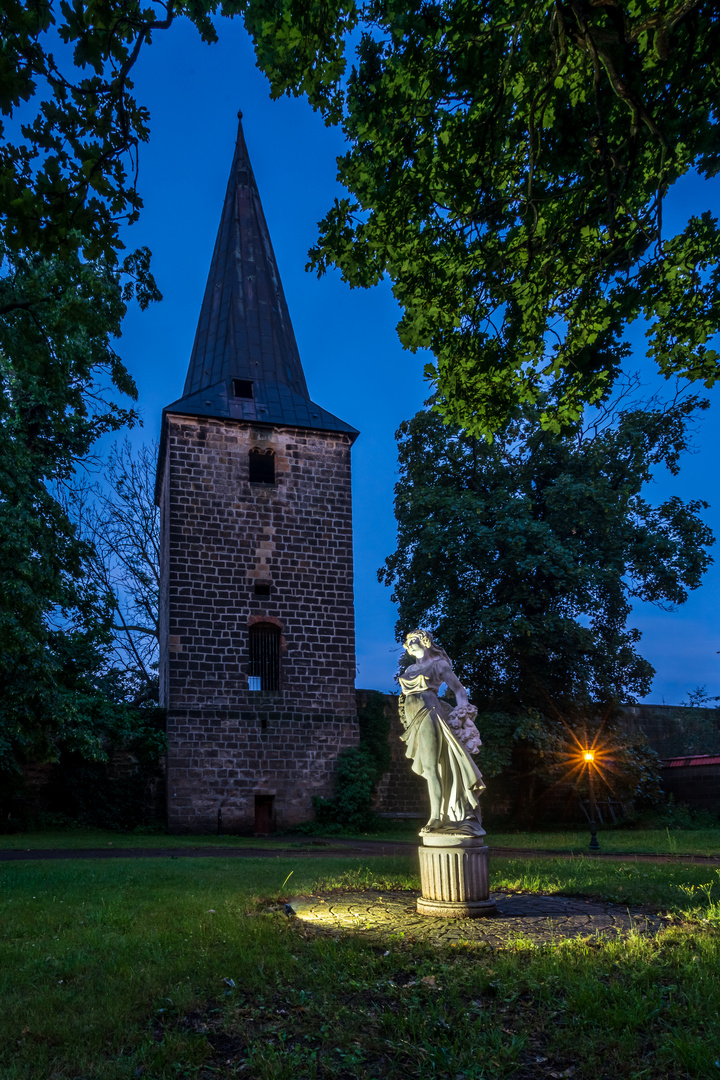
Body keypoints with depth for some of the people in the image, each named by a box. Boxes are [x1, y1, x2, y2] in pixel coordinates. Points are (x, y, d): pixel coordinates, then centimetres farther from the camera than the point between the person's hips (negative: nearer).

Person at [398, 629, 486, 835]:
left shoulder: (438, 664, 4)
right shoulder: (410, 670, 22)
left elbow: (459, 690, 2)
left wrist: (461, 714, -10)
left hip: (428, 716, -7)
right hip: (414, 718, 7)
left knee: (430, 768, -13)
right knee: (430, 769, 6)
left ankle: (436, 817, -12)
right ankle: (440, 817, 8)